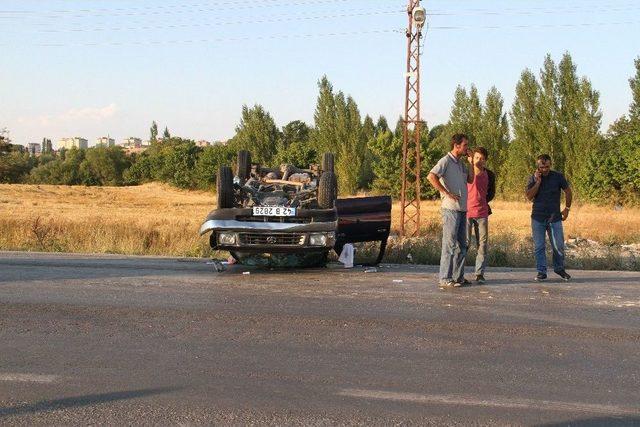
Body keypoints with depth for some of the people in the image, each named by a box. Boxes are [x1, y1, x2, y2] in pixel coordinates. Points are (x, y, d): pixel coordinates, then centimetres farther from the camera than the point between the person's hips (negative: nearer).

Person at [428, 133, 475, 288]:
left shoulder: (461, 162, 17)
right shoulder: (446, 161, -9)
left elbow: (470, 180, 22)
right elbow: (431, 176, -22)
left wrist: (471, 163, 11)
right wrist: (447, 193, -20)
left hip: (462, 209, 9)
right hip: (451, 208, -9)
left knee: (461, 245, 12)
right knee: (449, 244, -7)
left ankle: (458, 276, 20)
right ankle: (445, 279, -4)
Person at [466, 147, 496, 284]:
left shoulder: (489, 175, 8)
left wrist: (482, 202, 12)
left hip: (482, 213, 3)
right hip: (466, 212, -3)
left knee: (483, 244, 3)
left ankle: (480, 273, 9)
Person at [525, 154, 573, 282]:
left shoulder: (558, 177, -1)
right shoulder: (533, 178, 1)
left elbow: (568, 191, 11)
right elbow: (529, 197, -9)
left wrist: (567, 208, 9)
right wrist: (538, 181, -14)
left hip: (555, 218, 0)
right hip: (538, 218, 0)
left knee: (558, 246, 2)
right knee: (539, 247, 2)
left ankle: (559, 268, 22)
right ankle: (541, 272, 9)